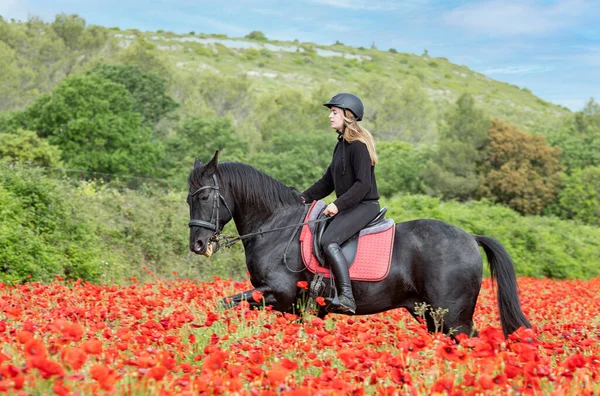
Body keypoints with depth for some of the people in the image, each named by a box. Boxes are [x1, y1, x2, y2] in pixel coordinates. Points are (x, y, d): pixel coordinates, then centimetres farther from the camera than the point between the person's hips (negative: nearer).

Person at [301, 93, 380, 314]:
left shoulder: (358, 146, -14)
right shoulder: (341, 145, 17)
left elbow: (363, 184, -22)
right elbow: (328, 181, 21)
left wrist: (338, 204, -26)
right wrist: (305, 198, 12)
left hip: (364, 206, -11)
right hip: (348, 206, 11)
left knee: (329, 241, -29)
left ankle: (347, 299, -36)